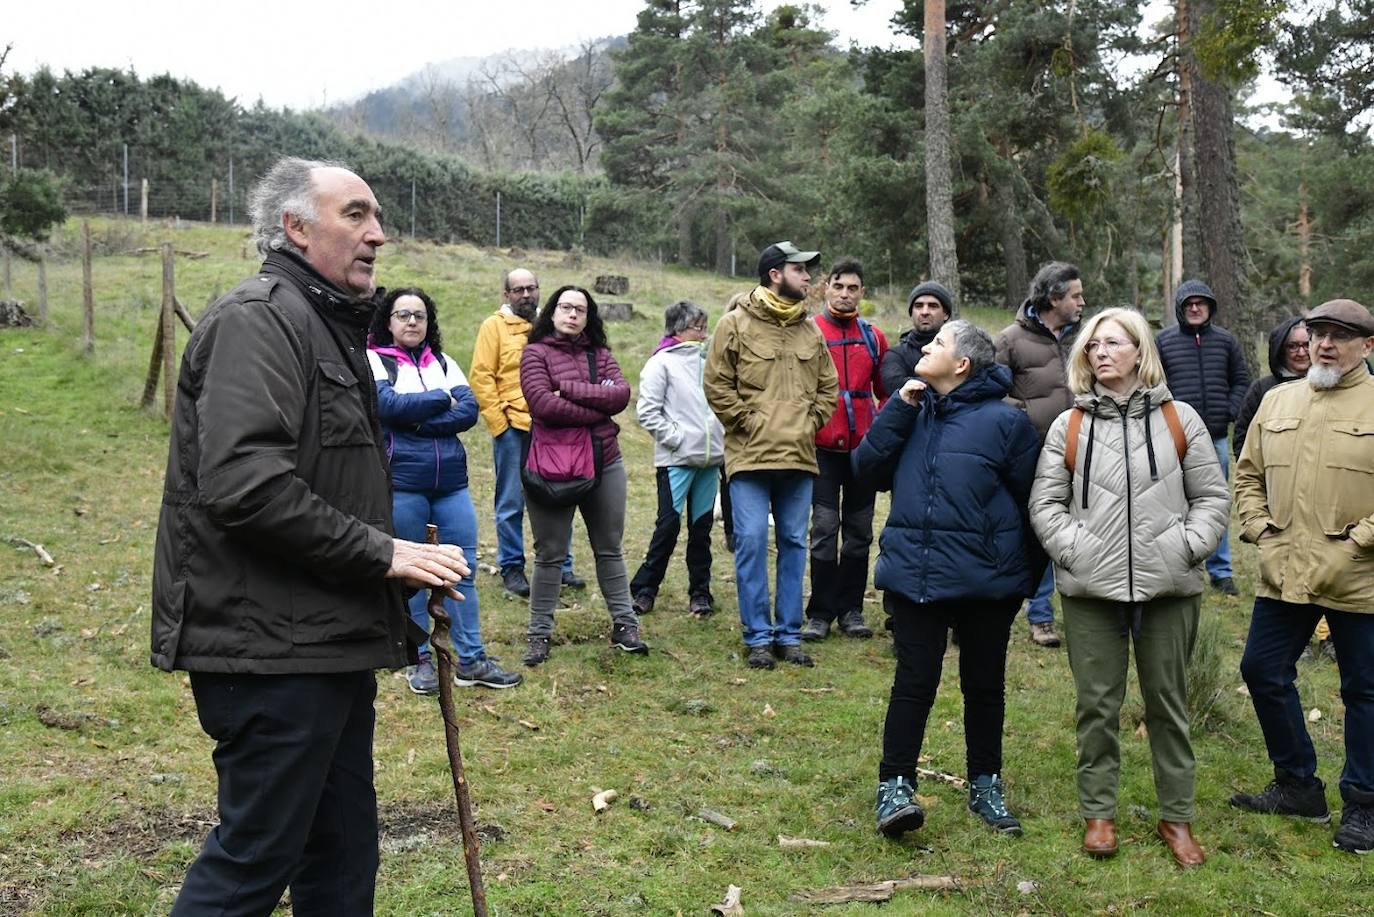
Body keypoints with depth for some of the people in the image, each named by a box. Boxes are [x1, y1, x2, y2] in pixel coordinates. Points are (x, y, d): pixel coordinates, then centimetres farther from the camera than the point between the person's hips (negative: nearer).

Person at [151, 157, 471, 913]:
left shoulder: (329, 325, 19)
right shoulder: (259, 319, -13)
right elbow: (244, 483, -26)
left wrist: (404, 562, 12)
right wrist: (381, 553, -20)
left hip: (327, 640, 10)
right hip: (270, 646, -10)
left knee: (342, 855, 16)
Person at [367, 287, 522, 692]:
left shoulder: (443, 363, 14)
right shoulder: (374, 360, 2)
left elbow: (469, 411, -1)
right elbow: (387, 404, -17)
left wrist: (416, 419, -12)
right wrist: (441, 400, -5)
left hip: (452, 481, 4)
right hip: (402, 483, -4)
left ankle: (471, 660, 14)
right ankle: (420, 659, 18)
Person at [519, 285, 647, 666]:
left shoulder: (599, 353, 9)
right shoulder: (536, 352, -3)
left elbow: (621, 393, -8)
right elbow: (543, 404, -18)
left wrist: (569, 389, -16)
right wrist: (598, 410, -13)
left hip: (605, 463, 4)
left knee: (610, 548, 13)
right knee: (550, 555, 5)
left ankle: (624, 624, 23)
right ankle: (539, 634, 15)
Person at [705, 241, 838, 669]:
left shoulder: (810, 330, 13)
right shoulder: (735, 324, -2)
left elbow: (828, 387, 19)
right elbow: (717, 386, -4)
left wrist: (810, 423, 5)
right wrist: (747, 423, -8)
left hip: (799, 457, 5)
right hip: (750, 456, -5)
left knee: (794, 544, 9)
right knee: (752, 543, -5)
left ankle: (789, 634, 18)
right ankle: (758, 637, 5)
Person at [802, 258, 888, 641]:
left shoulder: (874, 337, 9)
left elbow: (886, 391, 16)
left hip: (864, 447, 4)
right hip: (823, 447, -3)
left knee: (860, 529, 8)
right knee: (825, 527, -5)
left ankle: (850, 609, 18)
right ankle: (820, 613, 3)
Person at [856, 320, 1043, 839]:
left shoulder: (1004, 420, -7)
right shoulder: (913, 412, 8)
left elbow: (1031, 503, -3)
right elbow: (866, 468, -2)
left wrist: (1028, 576, -1)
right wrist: (899, 408, -9)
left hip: (988, 580, -2)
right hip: (914, 575, 2)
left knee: (985, 685, 13)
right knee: (914, 681, -1)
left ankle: (985, 785, 28)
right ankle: (895, 786, 5)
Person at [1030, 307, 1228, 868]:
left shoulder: (1180, 421, 5)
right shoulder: (1069, 427, 6)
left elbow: (1211, 498, 6)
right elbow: (1045, 503, 5)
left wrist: (1187, 546, -8)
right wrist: (1073, 549, -9)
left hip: (1169, 588, 0)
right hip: (1091, 589, 0)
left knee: (1168, 701, 10)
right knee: (1097, 703, 6)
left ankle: (1176, 816, 23)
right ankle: (1098, 812, 21)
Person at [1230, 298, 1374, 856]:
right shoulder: (1277, 401, 10)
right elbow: (1248, 474, 16)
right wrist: (1260, 531, 4)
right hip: (1283, 575, 5)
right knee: (1262, 671, 11)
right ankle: (1298, 786, 28)